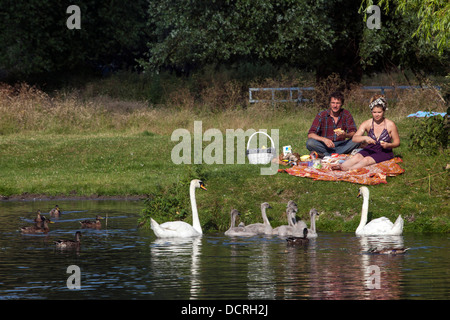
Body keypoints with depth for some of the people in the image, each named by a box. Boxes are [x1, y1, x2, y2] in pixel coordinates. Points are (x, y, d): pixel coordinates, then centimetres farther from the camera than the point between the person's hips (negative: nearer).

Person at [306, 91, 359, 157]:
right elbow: (310, 135, -13)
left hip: (340, 145, 2)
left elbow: (353, 133, -4)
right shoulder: (321, 115, -6)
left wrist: (345, 135, -28)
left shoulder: (346, 114, -1)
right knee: (310, 143, -30)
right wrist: (324, 139, -32)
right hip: (324, 145, -2)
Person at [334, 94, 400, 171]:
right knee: (357, 157, -29)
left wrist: (388, 145, -20)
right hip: (370, 150, 4)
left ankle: (347, 169, -52)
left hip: (384, 152, -3)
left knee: (367, 160, -32)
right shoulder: (367, 124, 0)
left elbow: (397, 142, 2)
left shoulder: (390, 125, -5)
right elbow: (354, 138, -10)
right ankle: (341, 166, -51)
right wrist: (365, 138, -31)